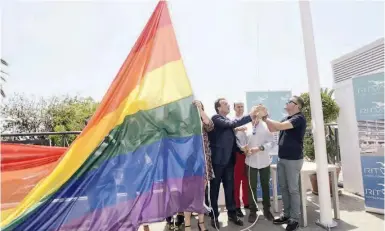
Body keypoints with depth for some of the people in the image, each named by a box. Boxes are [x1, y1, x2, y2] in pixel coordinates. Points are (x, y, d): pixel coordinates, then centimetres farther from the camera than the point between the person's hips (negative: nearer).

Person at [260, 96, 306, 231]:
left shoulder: (299, 118, -13)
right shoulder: (287, 119, 13)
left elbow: (280, 126, -25)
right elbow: (273, 129, 12)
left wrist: (265, 118, -14)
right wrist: (265, 117, 1)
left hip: (293, 159, -8)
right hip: (282, 158, 8)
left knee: (293, 189, 1)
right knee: (283, 187, 13)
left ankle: (294, 219, 13)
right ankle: (286, 215, 25)